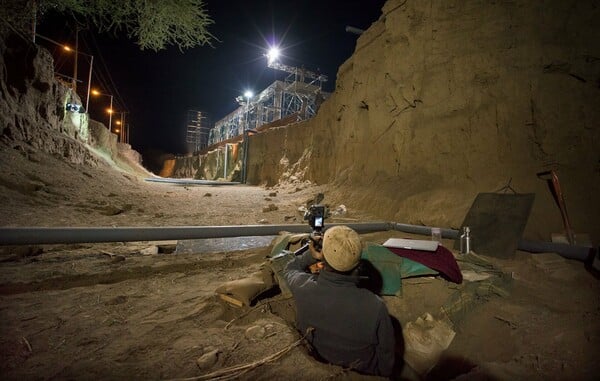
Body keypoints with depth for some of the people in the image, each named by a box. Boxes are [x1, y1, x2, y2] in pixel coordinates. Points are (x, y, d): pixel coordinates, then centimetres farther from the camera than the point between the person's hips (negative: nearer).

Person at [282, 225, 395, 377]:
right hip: (362, 375, -2)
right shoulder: (375, 307, -38)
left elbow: (290, 269, -5)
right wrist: (384, 375, 1)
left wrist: (311, 256, -18)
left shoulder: (303, 288, -33)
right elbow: (386, 357, -18)